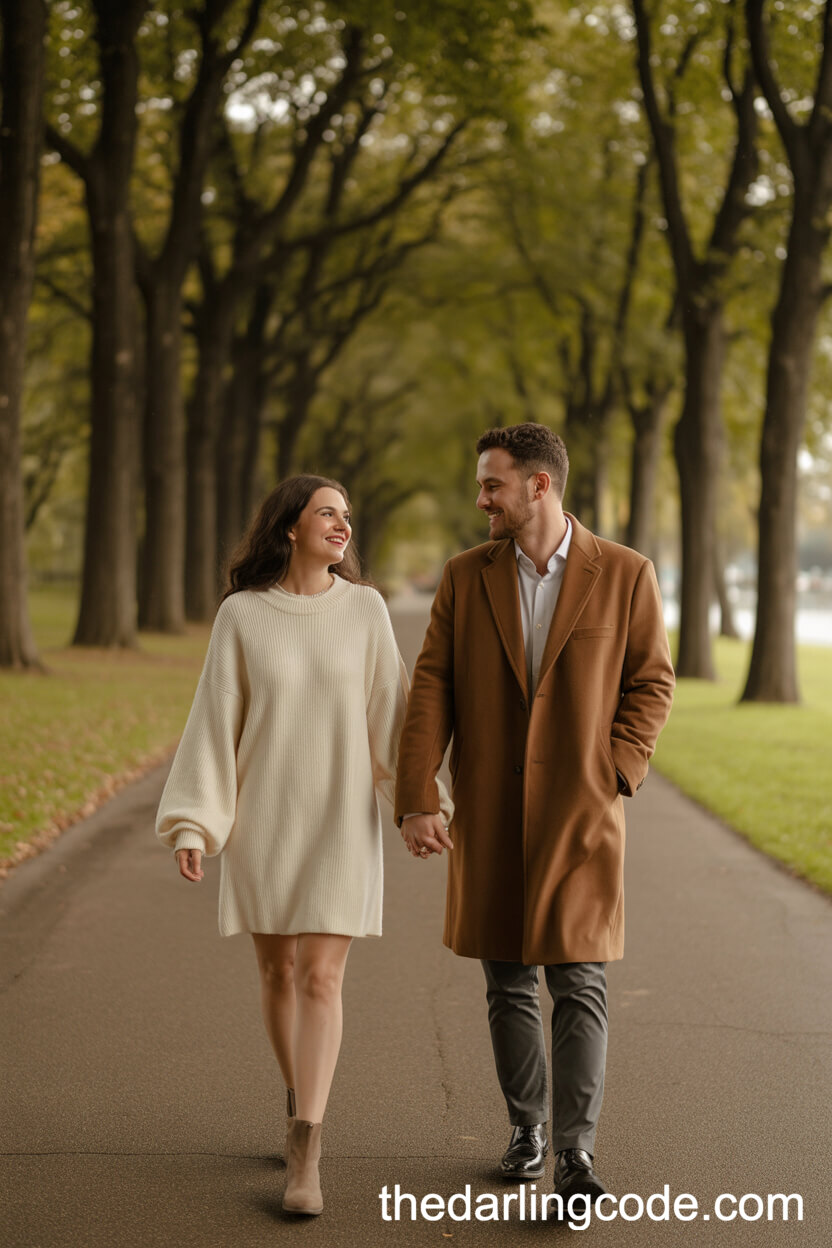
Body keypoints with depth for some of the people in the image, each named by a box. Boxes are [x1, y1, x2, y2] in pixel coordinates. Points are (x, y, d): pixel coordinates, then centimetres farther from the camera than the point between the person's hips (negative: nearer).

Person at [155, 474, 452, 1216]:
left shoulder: (364, 608, -2)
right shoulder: (241, 615, -3)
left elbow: (389, 709, 2)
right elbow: (215, 721, -4)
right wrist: (191, 825, -10)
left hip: (341, 820, -1)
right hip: (263, 816, 1)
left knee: (321, 979, -9)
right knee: (277, 971, 10)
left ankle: (304, 1160, -9)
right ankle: (304, 1108, 35)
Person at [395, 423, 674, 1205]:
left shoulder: (624, 574, -3)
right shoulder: (465, 577, 2)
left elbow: (651, 684, 3)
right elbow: (430, 692, -3)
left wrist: (613, 775, -10)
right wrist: (416, 802, -11)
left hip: (578, 816, -2)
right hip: (488, 816, 3)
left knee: (579, 984, -6)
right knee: (508, 983, 11)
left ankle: (575, 1152, -2)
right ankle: (527, 1128, 26)